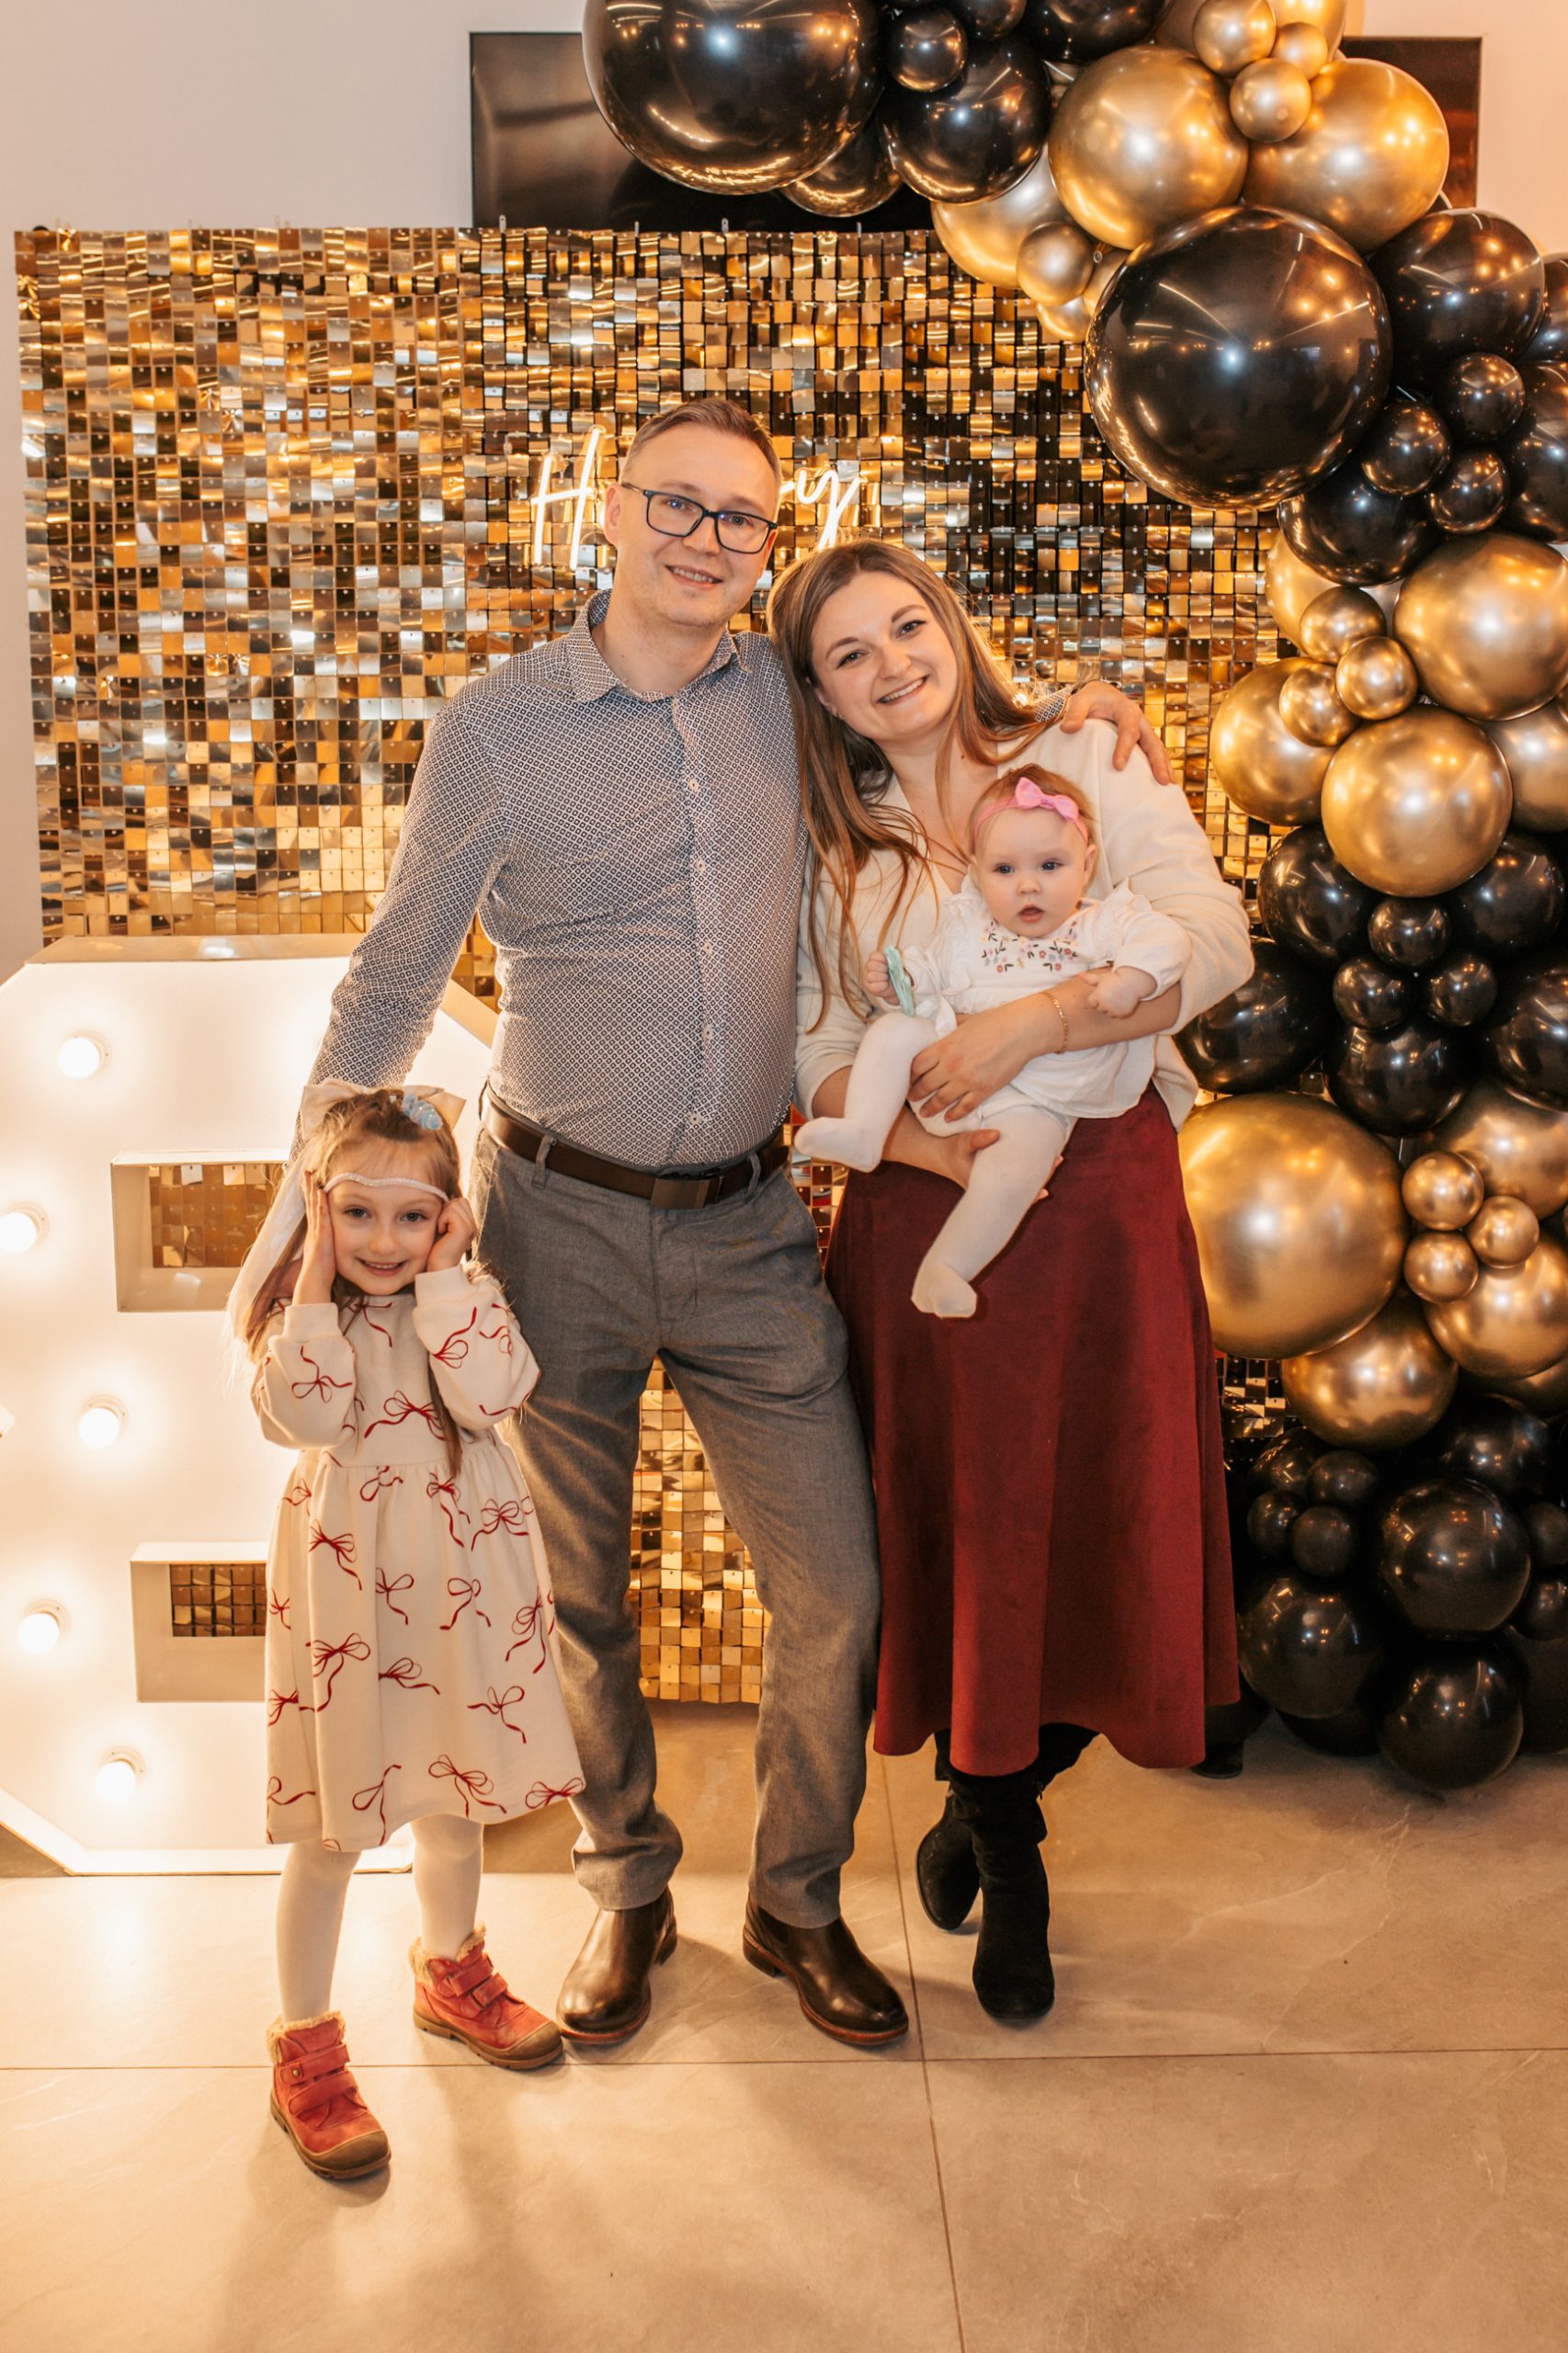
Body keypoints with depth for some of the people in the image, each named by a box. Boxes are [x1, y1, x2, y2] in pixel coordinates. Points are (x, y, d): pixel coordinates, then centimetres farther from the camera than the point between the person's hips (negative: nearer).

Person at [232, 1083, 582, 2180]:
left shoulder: (469, 1300, -2)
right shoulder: (298, 1309, -7)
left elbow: (491, 1393, -21)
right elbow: (304, 1414, -25)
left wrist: (443, 1277, -19)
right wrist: (319, 1279, -24)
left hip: (461, 1575, 3)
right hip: (345, 1584, -3)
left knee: (458, 1797, 20)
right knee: (330, 1827, 5)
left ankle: (451, 1973, 45)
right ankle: (305, 2047, 20)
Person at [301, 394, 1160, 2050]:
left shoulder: (787, 700, 2)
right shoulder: (496, 727, -6)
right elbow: (391, 985, 0)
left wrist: (1050, 720, 4)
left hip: (747, 1226, 2)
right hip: (558, 1220, -2)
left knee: (832, 1589, 3)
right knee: (578, 1593, 12)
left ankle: (797, 1902, 26)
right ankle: (627, 1891, 34)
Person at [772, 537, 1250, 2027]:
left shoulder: (1086, 763, 3)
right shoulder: (827, 848, 9)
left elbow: (1211, 941, -9)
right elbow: (814, 1053, 2)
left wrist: (1024, 1026, -18)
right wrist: (931, 1146, -17)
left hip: (1104, 1195, -1)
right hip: (921, 1217, 1)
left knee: (1099, 1525, 3)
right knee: (957, 1529, 6)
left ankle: (990, 1804, 30)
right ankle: (1005, 1851, 30)